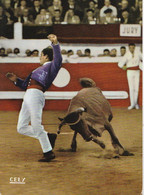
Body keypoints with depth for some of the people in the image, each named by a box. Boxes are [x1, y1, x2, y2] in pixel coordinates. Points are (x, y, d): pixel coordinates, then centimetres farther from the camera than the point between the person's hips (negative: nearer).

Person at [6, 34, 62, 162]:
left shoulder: (51, 66, 6)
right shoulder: (40, 69, 32)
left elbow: (58, 60, -19)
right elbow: (26, 85, 34)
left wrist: (55, 44, -31)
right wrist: (16, 80, 22)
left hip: (36, 95, -10)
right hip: (28, 97, 10)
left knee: (36, 126, -15)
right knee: (22, 128, 8)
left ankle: (48, 152, -9)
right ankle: (48, 136, 14)